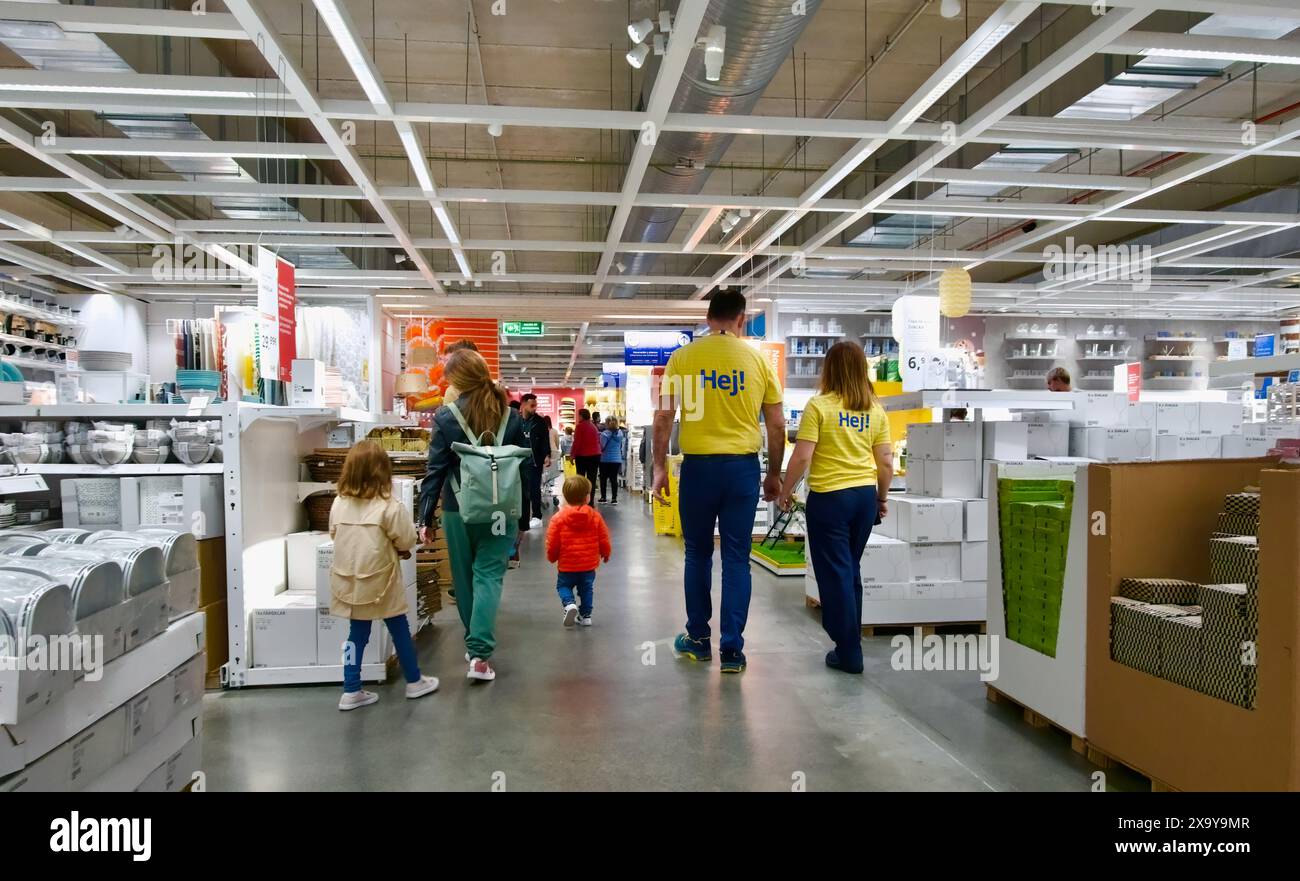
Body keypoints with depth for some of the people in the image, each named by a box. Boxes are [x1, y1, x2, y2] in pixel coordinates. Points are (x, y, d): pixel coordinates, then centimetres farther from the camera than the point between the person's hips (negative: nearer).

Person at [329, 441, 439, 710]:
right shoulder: (389, 507, -18)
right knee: (399, 630, 12)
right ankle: (414, 682, 26)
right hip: (379, 580, -4)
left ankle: (351, 691, 17)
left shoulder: (339, 504, -4)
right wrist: (398, 549, 11)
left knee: (357, 633, 15)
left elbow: (335, 535, 9)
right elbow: (407, 540, -11)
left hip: (350, 581, 4)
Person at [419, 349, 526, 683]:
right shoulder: (511, 417, -1)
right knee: (488, 577, 1)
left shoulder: (446, 417, -8)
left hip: (459, 511, -1)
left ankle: (474, 644, 30)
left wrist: (425, 517, -1)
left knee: (464, 578, 15)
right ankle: (480, 653, -10)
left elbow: (435, 471, -7)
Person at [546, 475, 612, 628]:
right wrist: (606, 553, 21)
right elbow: (603, 539, 1)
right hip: (589, 564, 2)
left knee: (563, 586, 16)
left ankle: (569, 604, -10)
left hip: (567, 564, -2)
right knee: (586, 589, 18)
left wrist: (552, 557, 13)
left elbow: (552, 543, -7)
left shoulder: (558, 518, -13)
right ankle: (585, 615, 20)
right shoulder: (595, 516, -7)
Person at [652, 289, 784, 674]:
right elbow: (777, 425, 5)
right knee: (737, 558, 6)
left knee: (698, 554, 14)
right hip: (743, 467, 0)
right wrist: (774, 474, 15)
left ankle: (698, 639, 25)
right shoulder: (758, 360, 2)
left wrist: (659, 467, 5)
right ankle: (732, 650, 9)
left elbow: (663, 416, -4)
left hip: (698, 465, 0)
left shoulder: (683, 357, 0)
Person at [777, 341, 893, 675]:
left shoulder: (819, 406, -10)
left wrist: (785, 493, -1)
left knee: (834, 573, 4)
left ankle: (849, 653, 10)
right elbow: (886, 463, 6)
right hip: (865, 495, 5)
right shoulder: (876, 410, 4)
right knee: (851, 570, 19)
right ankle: (849, 639, 30)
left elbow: (801, 458, -14)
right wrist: (882, 498, 20)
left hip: (830, 496, -5)